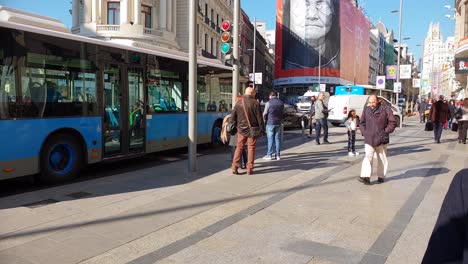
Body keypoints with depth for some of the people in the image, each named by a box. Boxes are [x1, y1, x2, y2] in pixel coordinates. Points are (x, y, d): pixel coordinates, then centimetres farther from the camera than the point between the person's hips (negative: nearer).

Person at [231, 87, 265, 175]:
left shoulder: (238, 102, 2)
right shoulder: (255, 103, -8)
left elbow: (233, 117, 7)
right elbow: (259, 118, -7)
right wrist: (262, 129, 0)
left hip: (241, 129, 3)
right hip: (252, 130, -2)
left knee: (239, 148, 10)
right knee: (251, 148, 5)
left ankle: (234, 167, 7)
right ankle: (249, 169, 7)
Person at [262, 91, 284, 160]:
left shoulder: (268, 103, -9)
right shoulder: (281, 103, 8)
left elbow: (265, 114, -7)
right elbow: (282, 113, 12)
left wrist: (265, 120, 10)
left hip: (270, 123, -4)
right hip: (278, 123, 4)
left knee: (270, 139, -1)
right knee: (277, 139, 8)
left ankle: (269, 155, 1)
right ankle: (278, 155, 9)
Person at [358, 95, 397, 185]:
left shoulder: (385, 109, -3)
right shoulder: (366, 110, 7)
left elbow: (393, 122, -1)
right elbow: (362, 123, 17)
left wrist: (386, 132, -6)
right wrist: (364, 132, 5)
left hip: (381, 139, -1)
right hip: (369, 139, 1)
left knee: (382, 159, 10)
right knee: (368, 157, -12)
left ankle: (381, 176, 22)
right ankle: (366, 177, -17)